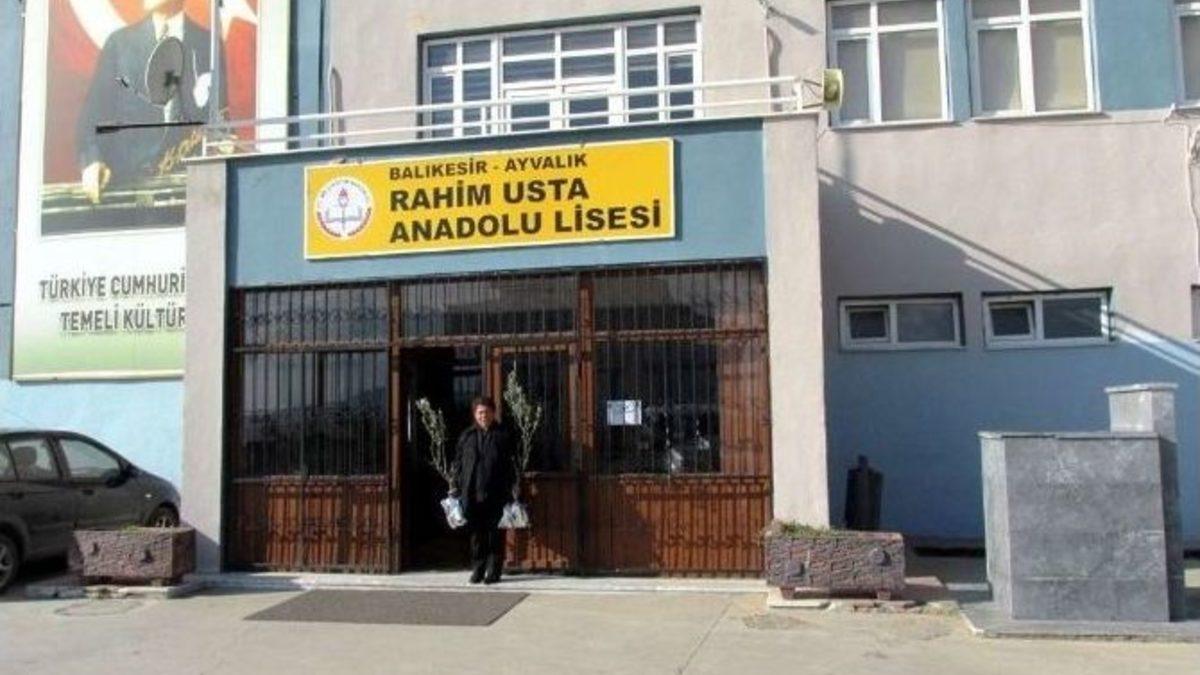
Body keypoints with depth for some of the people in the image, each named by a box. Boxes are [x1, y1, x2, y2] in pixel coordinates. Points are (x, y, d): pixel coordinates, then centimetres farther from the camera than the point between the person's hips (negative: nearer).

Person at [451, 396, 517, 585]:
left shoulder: (503, 435, 3)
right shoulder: (467, 436, 10)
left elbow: (512, 464, 1)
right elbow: (458, 463, 12)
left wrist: (511, 489, -5)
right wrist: (457, 489, 5)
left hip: (496, 494, -2)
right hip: (472, 493, 2)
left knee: (495, 533, 2)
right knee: (476, 533, 7)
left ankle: (494, 570, 10)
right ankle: (477, 569, 17)